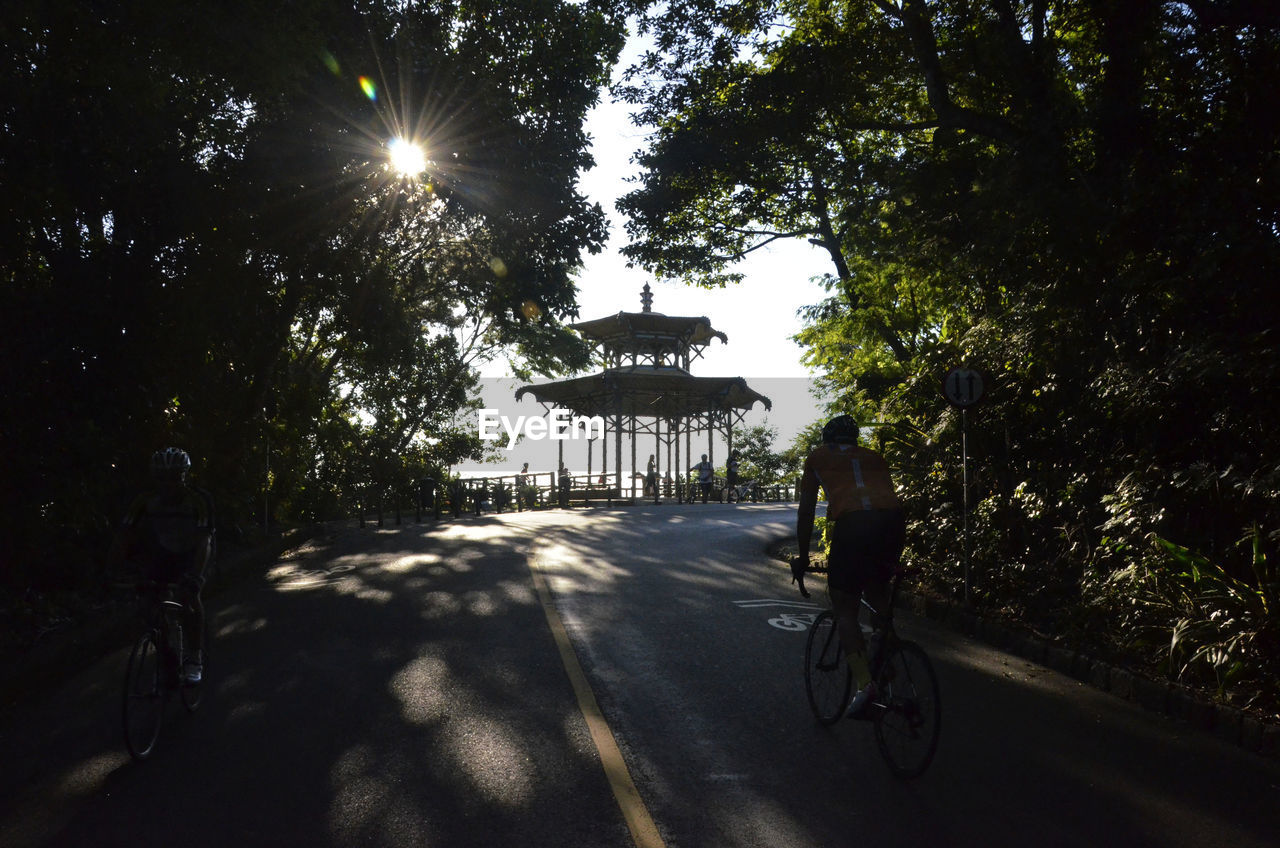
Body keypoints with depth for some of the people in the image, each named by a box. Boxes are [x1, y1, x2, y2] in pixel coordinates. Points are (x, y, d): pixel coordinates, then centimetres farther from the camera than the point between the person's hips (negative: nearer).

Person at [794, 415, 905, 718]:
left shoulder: (817, 457, 25)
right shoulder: (874, 457, 33)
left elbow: (806, 511, 24)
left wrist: (802, 558, 31)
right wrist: (894, 558, 46)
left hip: (852, 523, -4)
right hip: (894, 520, 4)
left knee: (845, 610, 6)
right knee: (878, 594, 28)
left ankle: (864, 682, -10)